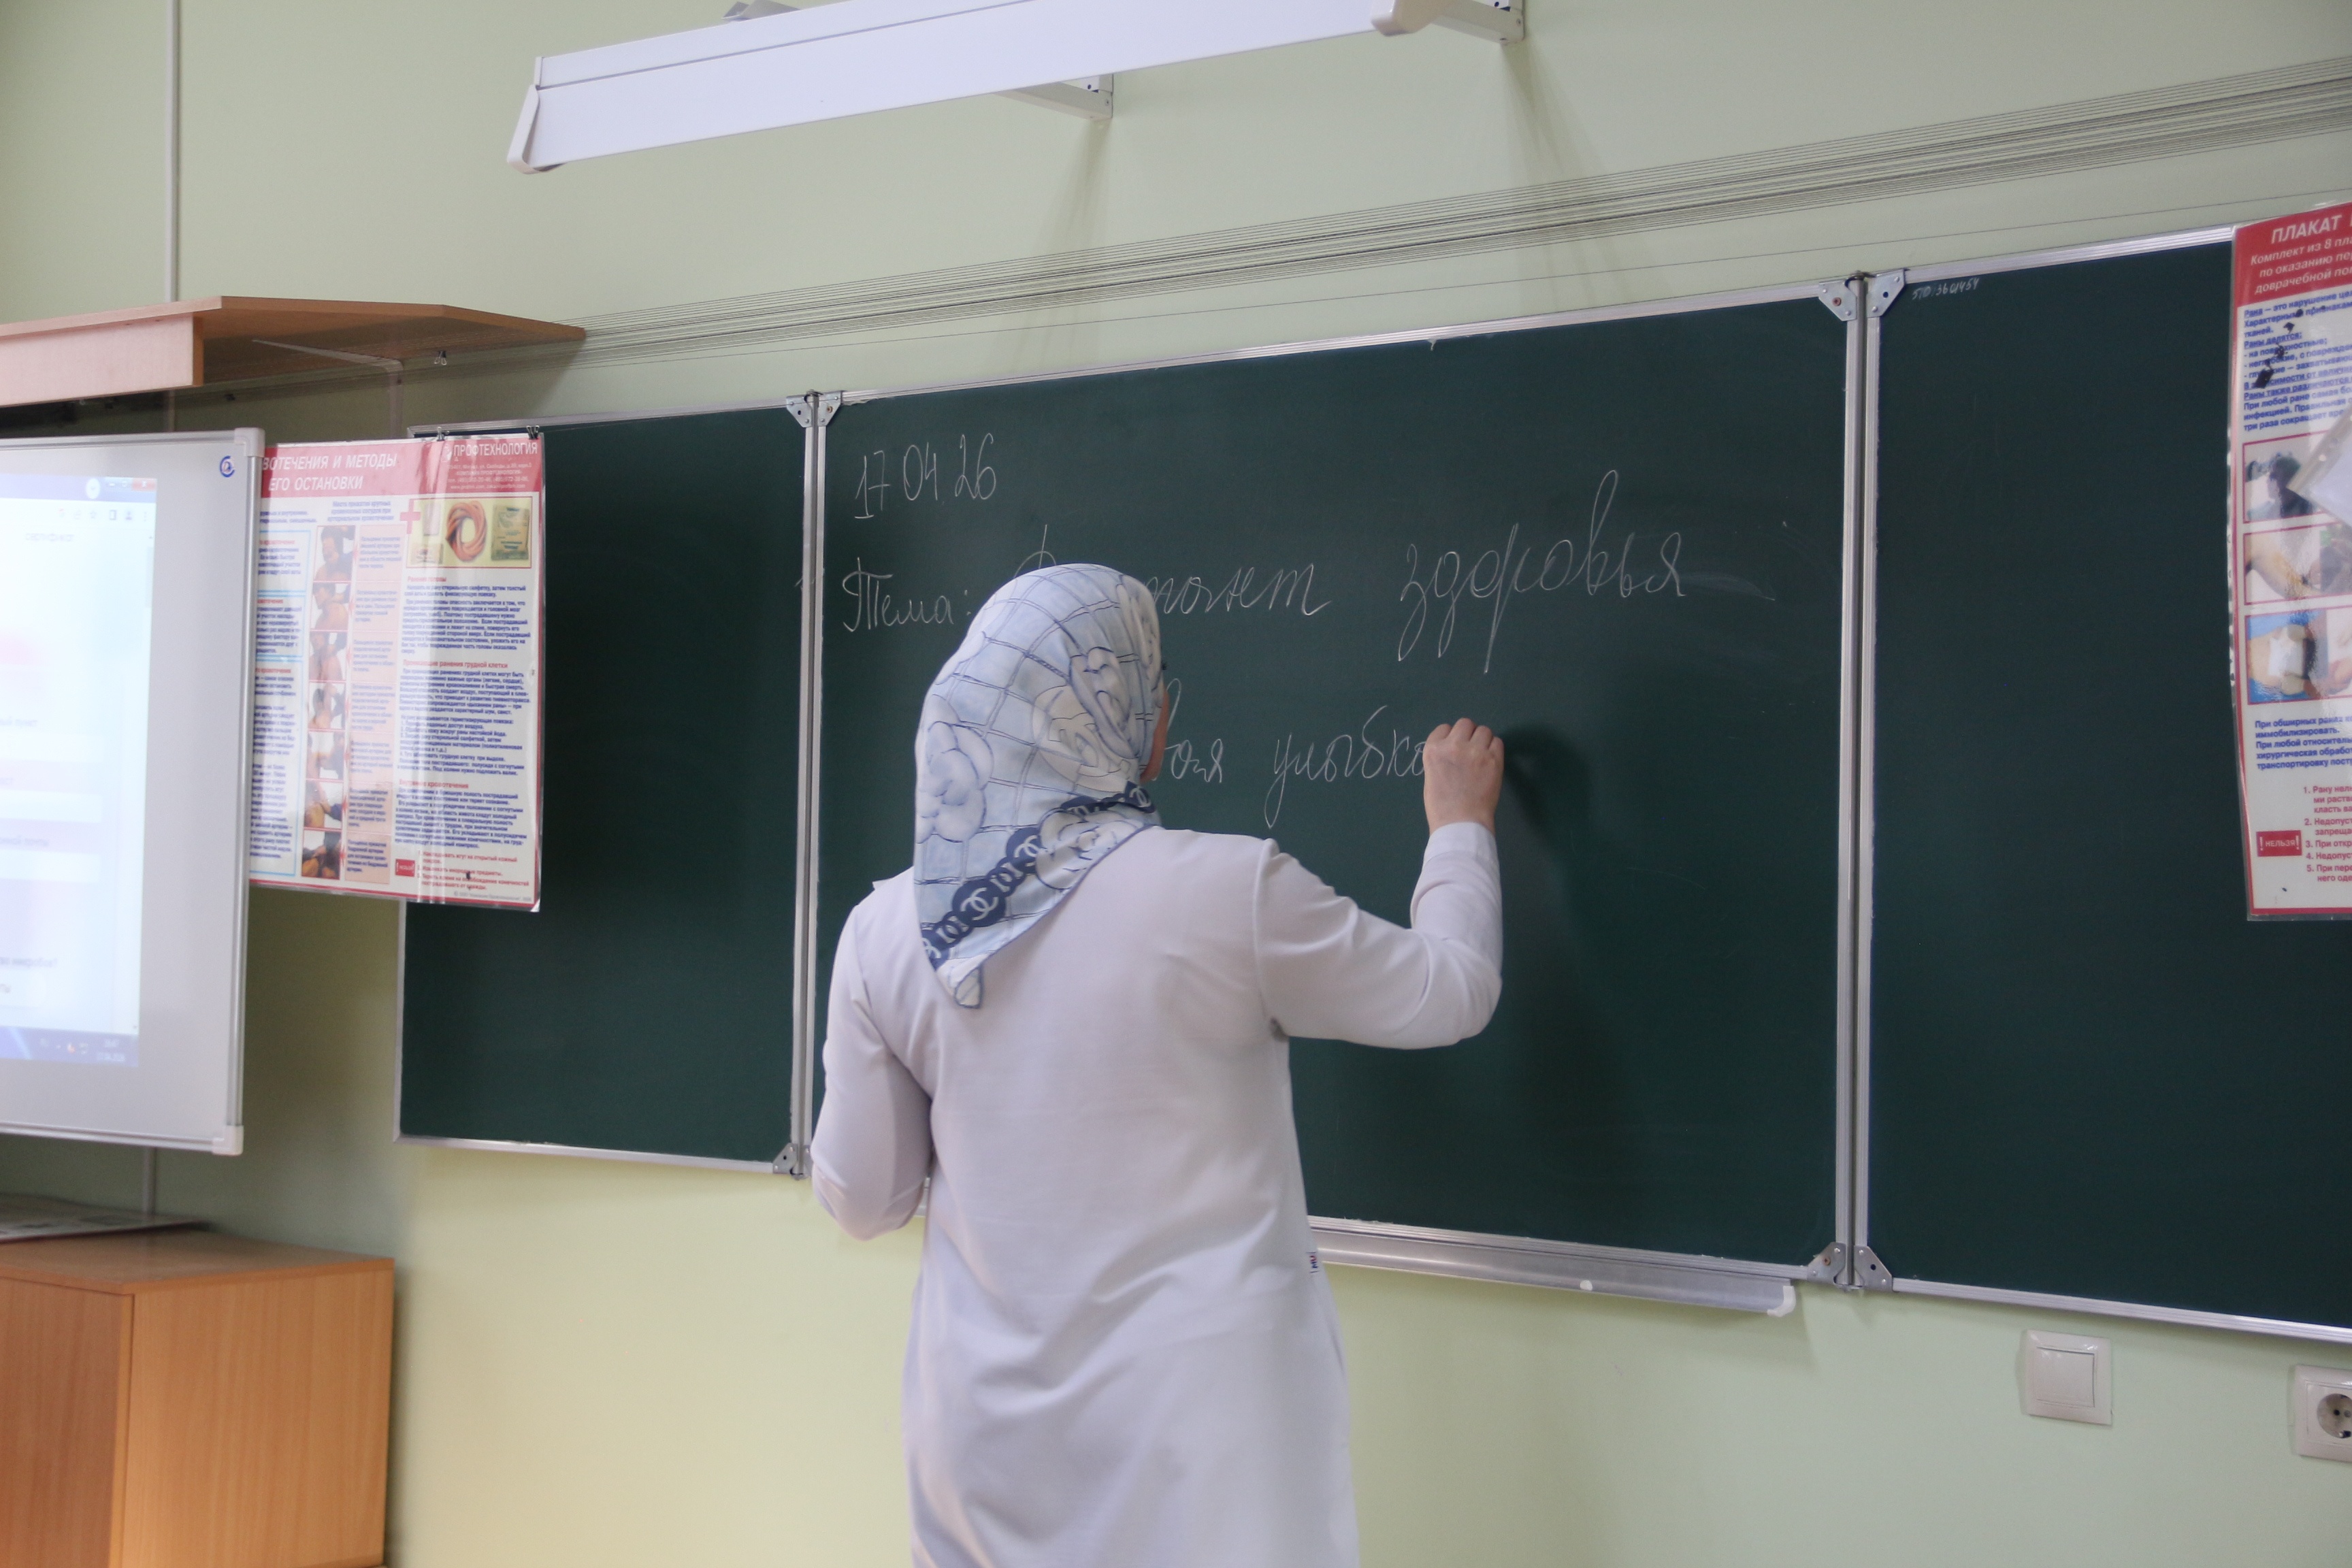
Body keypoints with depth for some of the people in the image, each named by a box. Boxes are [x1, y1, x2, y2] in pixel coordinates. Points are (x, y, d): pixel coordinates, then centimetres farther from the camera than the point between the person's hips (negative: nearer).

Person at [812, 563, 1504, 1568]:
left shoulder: (885, 931, -4)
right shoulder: (1231, 892, -14)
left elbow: (860, 1200, 5)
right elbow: (1454, 994, 0)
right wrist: (1460, 825, 18)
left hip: (987, 1416, 4)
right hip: (1194, 1411, -3)